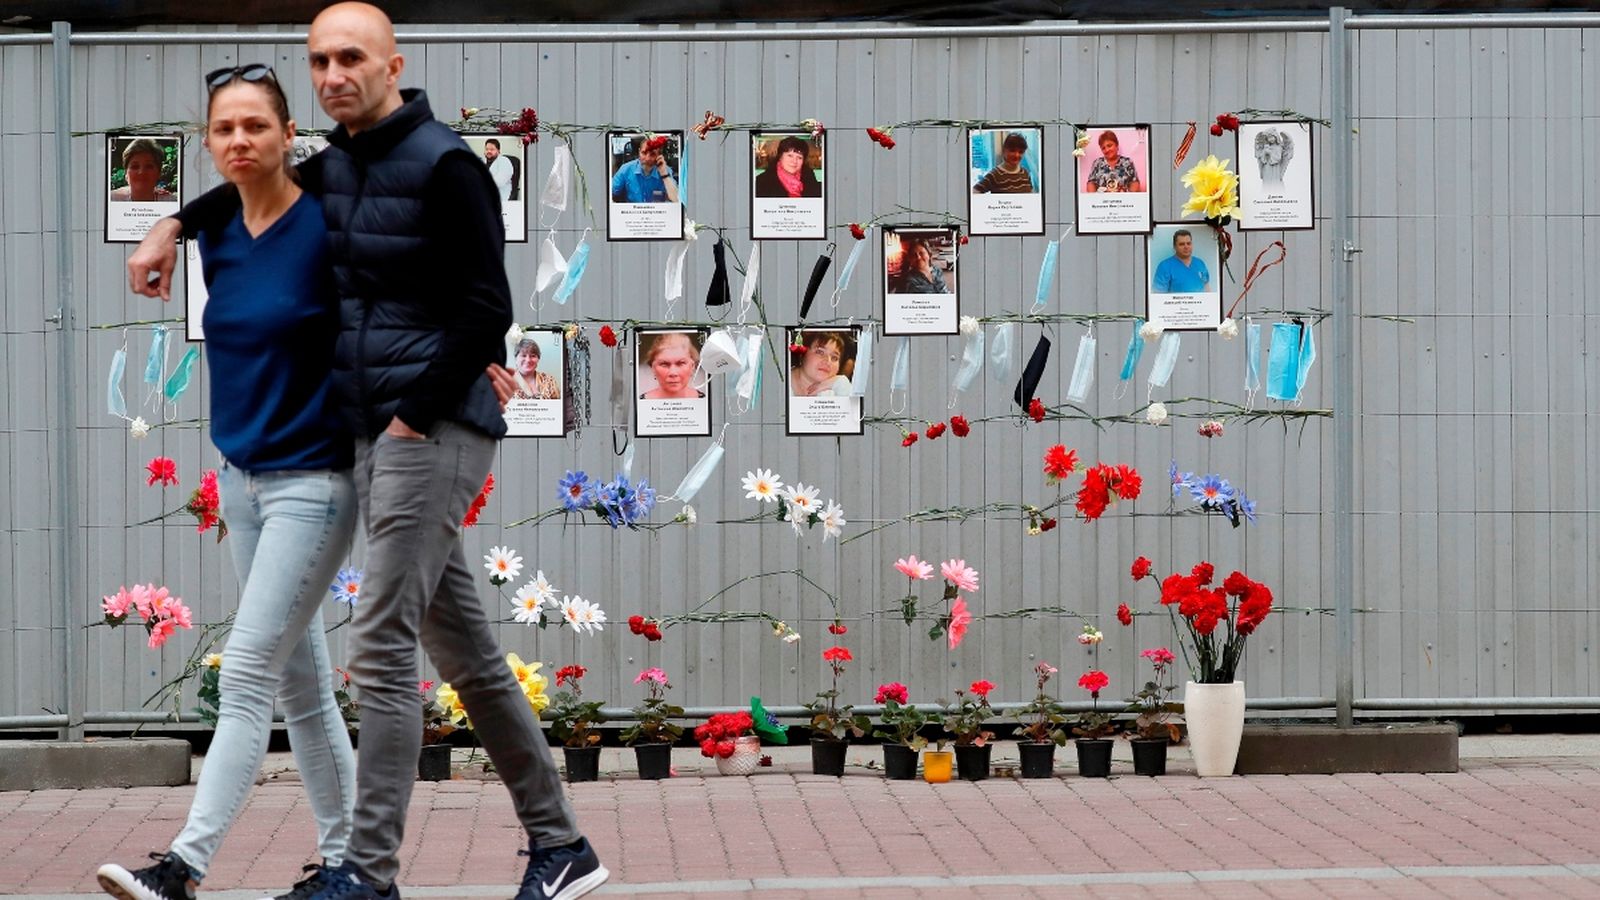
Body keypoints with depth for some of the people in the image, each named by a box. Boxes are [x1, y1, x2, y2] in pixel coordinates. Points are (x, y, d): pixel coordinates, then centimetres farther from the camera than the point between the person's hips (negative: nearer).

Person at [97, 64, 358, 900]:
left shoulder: (325, 226, -13)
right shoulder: (217, 238, 6)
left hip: (311, 480, -7)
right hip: (243, 477, 7)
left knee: (247, 675, -12)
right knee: (300, 681, 12)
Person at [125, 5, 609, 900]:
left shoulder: (443, 164, -11)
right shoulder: (336, 167, 13)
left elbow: (488, 311, -14)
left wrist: (417, 413, -15)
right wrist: (174, 225, 25)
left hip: (434, 432, -8)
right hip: (377, 434, 8)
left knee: (382, 647, -11)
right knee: (466, 653, 10)